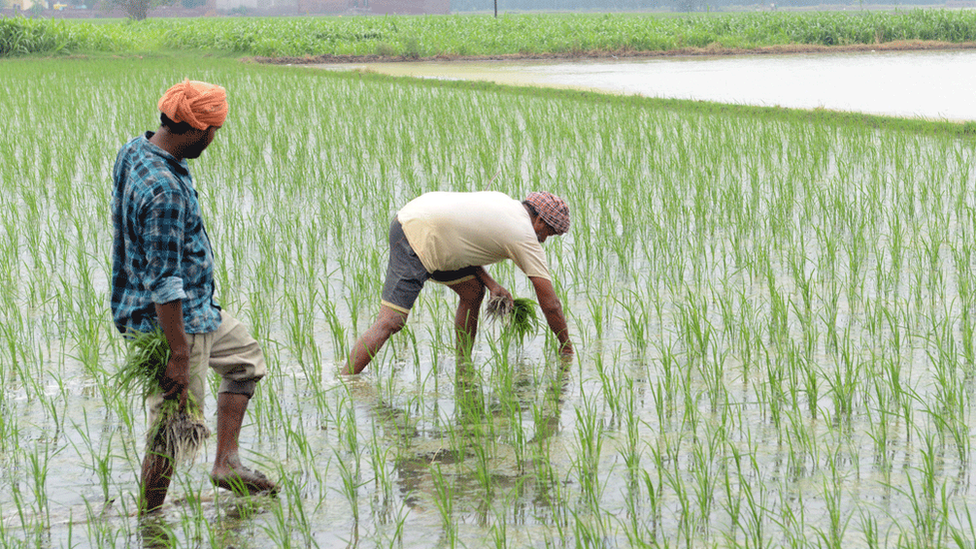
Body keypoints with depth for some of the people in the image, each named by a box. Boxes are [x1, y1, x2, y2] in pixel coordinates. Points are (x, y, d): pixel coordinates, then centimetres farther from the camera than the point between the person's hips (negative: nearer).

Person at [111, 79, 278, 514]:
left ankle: (226, 463, 25)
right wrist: (179, 355, -25)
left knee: (245, 353, 26)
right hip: (173, 317, -11)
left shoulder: (134, 151, 1)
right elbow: (164, 283, -29)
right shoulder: (164, 191, -30)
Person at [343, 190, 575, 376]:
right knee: (390, 322, -17)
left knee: (473, 292, 17)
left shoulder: (503, 201, 18)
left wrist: (490, 283, 13)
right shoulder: (526, 238, -4)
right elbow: (550, 304, 0)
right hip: (419, 239, -10)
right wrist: (566, 347, 14)